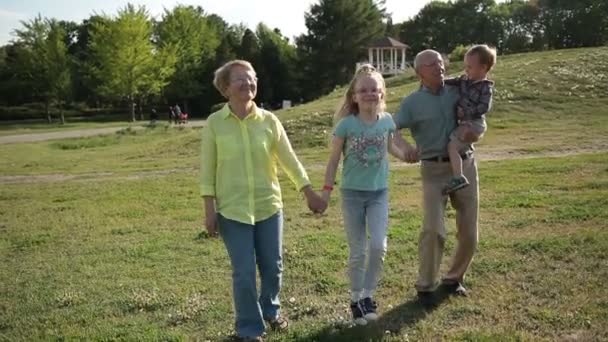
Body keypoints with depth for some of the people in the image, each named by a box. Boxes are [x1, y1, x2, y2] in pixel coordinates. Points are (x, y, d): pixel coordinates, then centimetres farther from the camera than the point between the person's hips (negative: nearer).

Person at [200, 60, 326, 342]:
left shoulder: (269, 120, -2)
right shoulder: (214, 123, -7)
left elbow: (289, 160, 5)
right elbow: (207, 170, -4)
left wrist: (310, 194, 7)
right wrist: (210, 211, -6)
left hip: (269, 206, 2)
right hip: (232, 210, -2)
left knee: (273, 267, 13)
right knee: (244, 273, 1)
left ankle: (270, 310, 42)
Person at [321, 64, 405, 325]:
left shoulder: (387, 121, -3)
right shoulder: (346, 124, -12)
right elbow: (334, 160, -5)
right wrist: (326, 191, -6)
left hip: (379, 192, 2)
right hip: (352, 194, -2)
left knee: (378, 247, -10)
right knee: (358, 252, 5)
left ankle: (368, 296, 10)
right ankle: (356, 300, 21)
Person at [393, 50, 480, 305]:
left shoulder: (457, 91, 8)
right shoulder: (413, 102, -1)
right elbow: (392, 129, -14)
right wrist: (405, 147, -36)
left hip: (465, 165, 4)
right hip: (434, 169, -3)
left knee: (469, 232, 7)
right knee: (433, 230, -13)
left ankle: (453, 279, 27)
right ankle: (425, 286, 3)